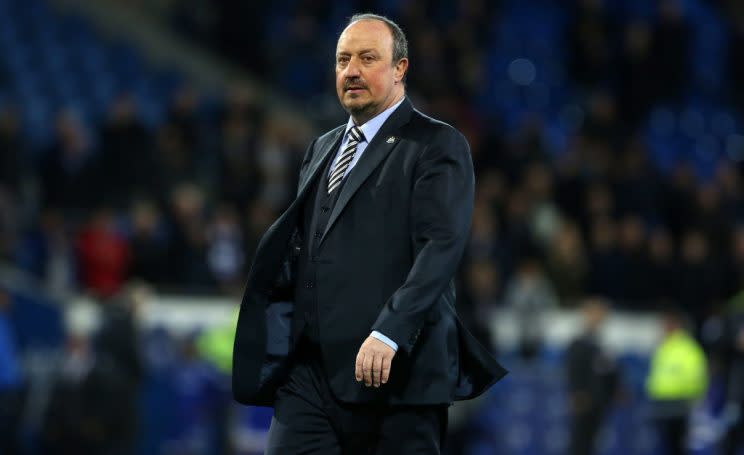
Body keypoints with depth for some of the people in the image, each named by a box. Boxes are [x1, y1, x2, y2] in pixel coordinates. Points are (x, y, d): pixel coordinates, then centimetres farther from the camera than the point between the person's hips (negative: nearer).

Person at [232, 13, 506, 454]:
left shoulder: (437, 146, -1)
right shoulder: (322, 149, 22)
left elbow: (441, 246, -14)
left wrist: (388, 334, -25)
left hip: (395, 371, -6)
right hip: (309, 371, 6)